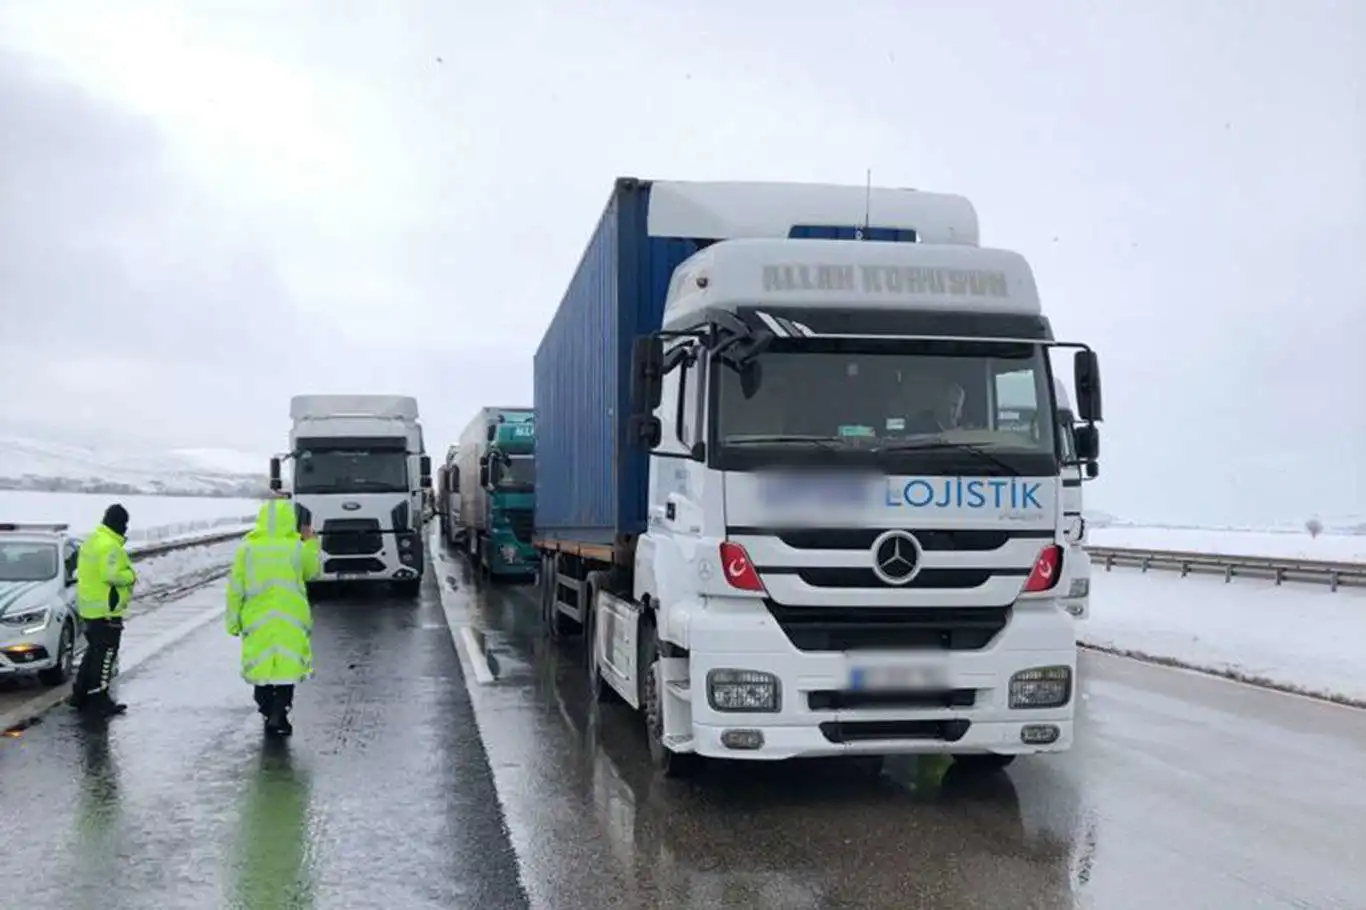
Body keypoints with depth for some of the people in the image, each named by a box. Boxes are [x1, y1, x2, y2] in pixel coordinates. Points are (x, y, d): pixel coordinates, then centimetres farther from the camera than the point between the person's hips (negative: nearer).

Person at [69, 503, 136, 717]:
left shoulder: (91, 541, 12)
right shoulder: (111, 546, -20)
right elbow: (113, 575, -28)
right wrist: (131, 575, -9)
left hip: (89, 607, 10)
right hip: (106, 609, -10)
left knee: (94, 651, 19)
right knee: (105, 654, -2)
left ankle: (80, 695, 24)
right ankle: (98, 699, 1)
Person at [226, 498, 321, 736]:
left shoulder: (247, 547, -2)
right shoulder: (298, 547, -5)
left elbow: (235, 587, 1)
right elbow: (313, 572, 14)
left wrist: (233, 619, 10)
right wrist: (312, 542, 24)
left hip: (257, 618, 2)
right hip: (291, 620, -1)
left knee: (260, 665, 13)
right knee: (288, 666, 3)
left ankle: (267, 712, 22)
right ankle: (278, 716, -6)